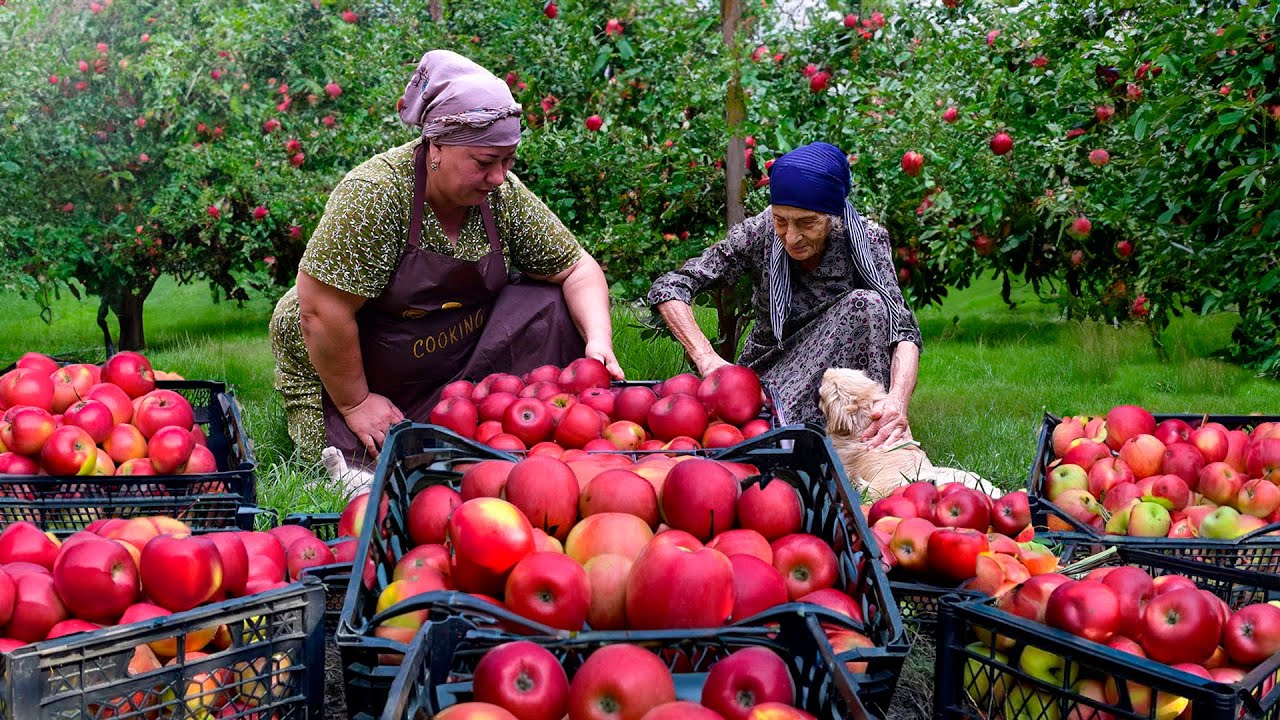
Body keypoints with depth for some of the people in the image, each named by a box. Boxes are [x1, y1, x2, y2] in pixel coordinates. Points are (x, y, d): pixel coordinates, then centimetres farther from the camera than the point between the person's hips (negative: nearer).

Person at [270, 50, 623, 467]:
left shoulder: (504, 195, -11)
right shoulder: (374, 194, -28)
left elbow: (577, 268, -5)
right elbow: (322, 312, -28)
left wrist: (599, 340, -23)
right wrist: (355, 405, -21)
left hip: (460, 363, 5)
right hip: (347, 369, -5)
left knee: (550, 305, -11)